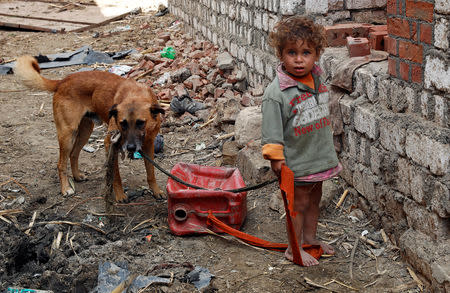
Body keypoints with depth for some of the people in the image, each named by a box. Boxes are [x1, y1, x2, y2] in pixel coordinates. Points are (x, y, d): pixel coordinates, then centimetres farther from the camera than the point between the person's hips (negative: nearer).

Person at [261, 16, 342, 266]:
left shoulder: (317, 82, 1)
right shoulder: (276, 92, -21)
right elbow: (272, 132, -17)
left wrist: (330, 154, 20)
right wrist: (276, 160, -18)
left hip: (319, 156, 7)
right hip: (295, 161, -7)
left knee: (314, 199, 20)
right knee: (299, 203, 4)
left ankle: (310, 237, 38)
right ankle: (294, 248, 20)